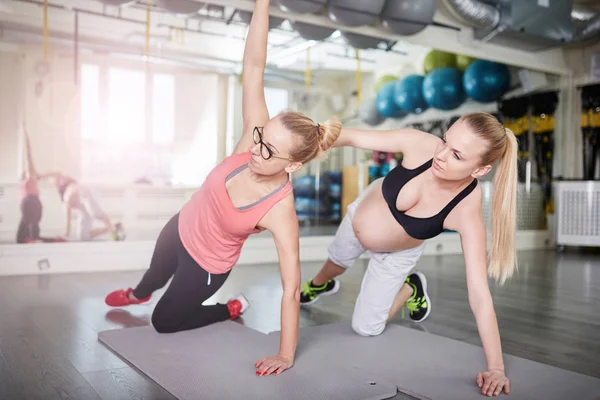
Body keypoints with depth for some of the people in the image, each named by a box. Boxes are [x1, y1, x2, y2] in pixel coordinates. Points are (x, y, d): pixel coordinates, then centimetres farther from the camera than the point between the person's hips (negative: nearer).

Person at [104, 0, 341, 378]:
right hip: (182, 228, 5)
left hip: (206, 266, -4)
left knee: (165, 322, 19)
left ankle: (232, 309, 37)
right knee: (155, 273, 37)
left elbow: (291, 289, -33)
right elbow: (254, 66, -36)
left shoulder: (281, 212, -39)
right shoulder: (257, 139, -31)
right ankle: (138, 294, 73)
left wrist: (286, 356, -29)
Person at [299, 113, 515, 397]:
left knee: (365, 328, 8)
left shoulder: (467, 212, -40)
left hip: (395, 256, -2)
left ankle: (410, 289, 35)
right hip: (360, 214, 2)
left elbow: (480, 296, -38)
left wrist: (495, 368, -37)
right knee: (336, 260, 31)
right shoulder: (420, 144, -36)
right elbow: (353, 137, -28)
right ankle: (319, 285, 68)